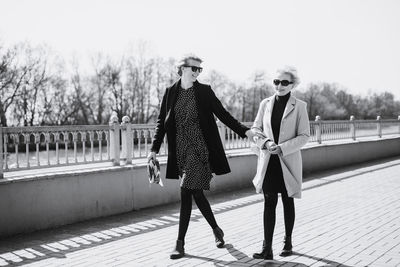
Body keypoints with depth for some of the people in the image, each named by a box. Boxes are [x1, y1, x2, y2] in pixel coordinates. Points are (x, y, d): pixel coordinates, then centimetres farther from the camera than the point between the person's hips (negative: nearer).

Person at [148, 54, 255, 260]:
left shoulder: (205, 91, 1)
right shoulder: (170, 92, 7)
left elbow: (223, 114, 3)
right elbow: (162, 122, 9)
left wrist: (244, 131, -6)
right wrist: (154, 149, 2)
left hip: (199, 149, -3)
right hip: (180, 151, 3)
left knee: (186, 193, -9)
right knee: (196, 192, 7)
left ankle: (180, 243, 5)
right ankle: (216, 230, 26)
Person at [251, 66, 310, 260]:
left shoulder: (299, 106, -4)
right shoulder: (265, 104, 5)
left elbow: (304, 135, -6)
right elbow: (256, 129, 8)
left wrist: (282, 148, -17)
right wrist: (266, 142, -12)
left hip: (288, 161, -1)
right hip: (268, 161, 2)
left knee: (288, 202, 12)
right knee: (269, 203, 0)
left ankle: (288, 242, 29)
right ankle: (267, 248, 2)